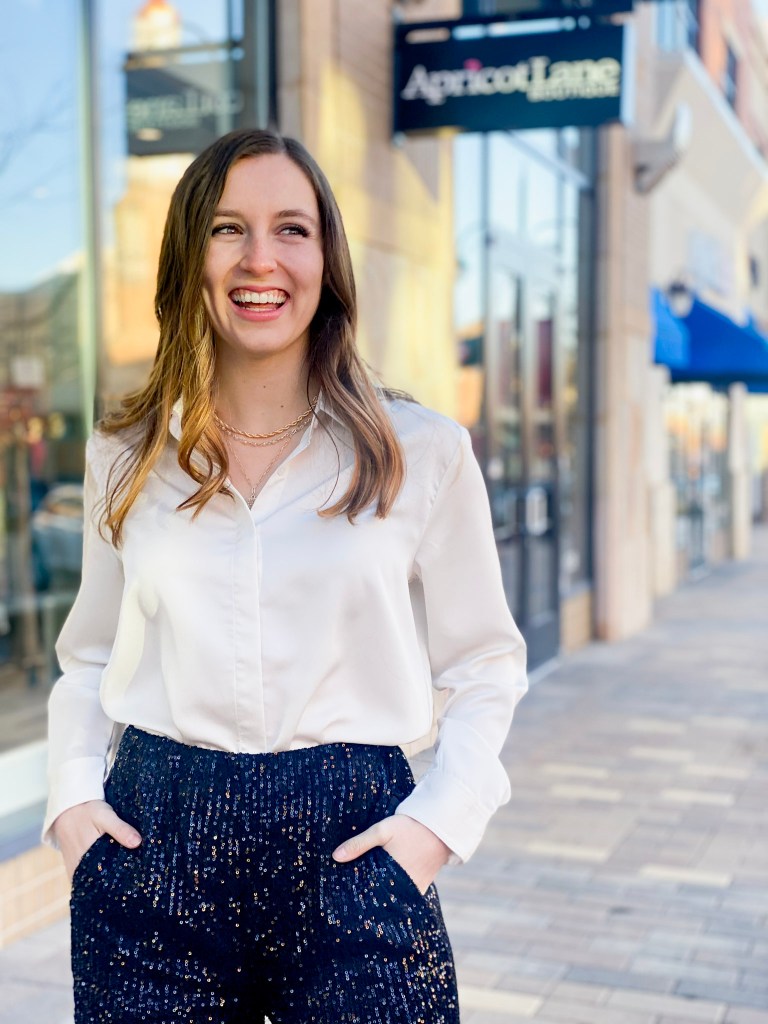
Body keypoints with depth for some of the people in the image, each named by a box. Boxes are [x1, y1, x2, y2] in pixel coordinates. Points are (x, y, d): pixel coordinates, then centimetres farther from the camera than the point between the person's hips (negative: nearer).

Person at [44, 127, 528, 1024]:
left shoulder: (424, 454, -1)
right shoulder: (125, 456, 6)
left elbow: (482, 665, 4)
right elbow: (90, 657, 15)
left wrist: (441, 818, -8)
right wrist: (73, 794, 1)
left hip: (349, 845, -1)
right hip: (156, 848, 2)